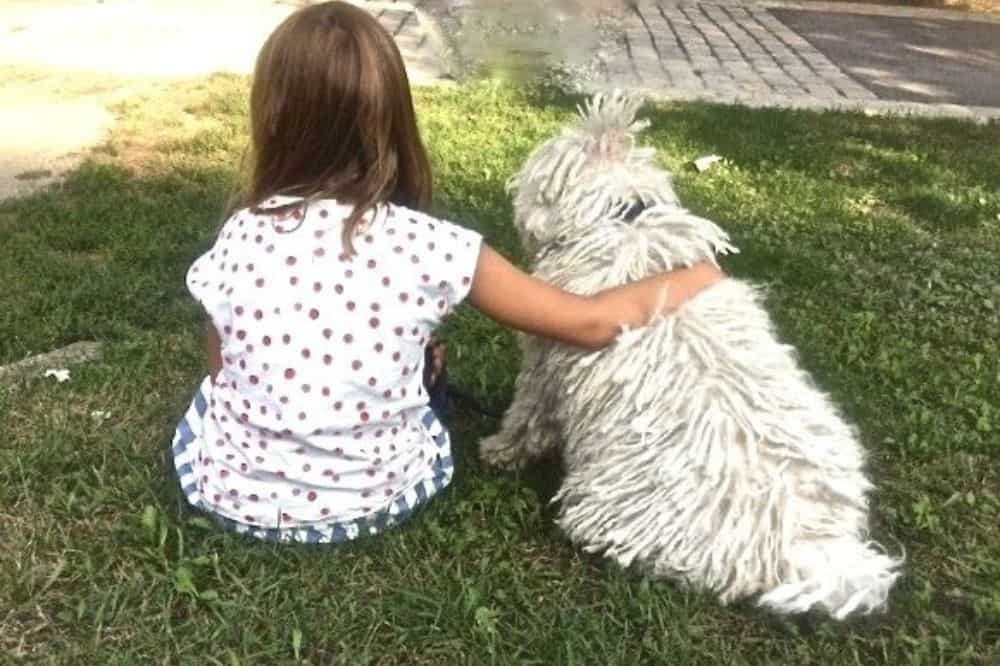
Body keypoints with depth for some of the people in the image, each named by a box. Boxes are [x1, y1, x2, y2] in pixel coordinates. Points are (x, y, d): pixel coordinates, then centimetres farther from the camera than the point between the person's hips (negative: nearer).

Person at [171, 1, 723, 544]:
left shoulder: (241, 237, -14)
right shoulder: (429, 246, -18)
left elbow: (222, 371, 2)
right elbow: (591, 323, -11)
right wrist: (695, 279, 5)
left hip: (236, 493, 1)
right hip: (378, 499, 0)